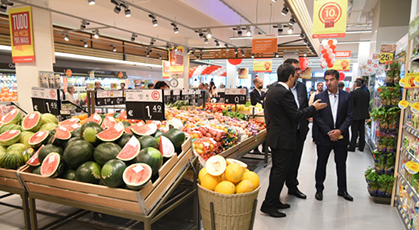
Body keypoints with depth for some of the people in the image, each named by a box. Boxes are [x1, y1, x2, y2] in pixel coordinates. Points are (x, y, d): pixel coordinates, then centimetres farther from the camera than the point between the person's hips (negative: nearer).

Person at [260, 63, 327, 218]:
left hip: (275, 136, 10)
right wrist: (314, 108, -7)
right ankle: (268, 205, 5)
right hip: (284, 139, -10)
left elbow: (268, 113, 18)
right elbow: (296, 115, -19)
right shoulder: (284, 93, -20)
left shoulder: (272, 90, 10)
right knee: (280, 172, -2)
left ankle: (274, 201, 28)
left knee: (277, 170, 17)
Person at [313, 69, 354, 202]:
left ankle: (342, 190, 30)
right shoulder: (319, 97, -2)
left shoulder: (347, 96, 2)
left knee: (341, 164, 13)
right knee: (321, 163, 9)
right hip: (324, 137, -1)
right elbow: (317, 117, -7)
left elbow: (349, 116, -1)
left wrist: (340, 130, -15)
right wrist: (328, 132, -14)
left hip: (341, 137, 1)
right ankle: (319, 189, 24)